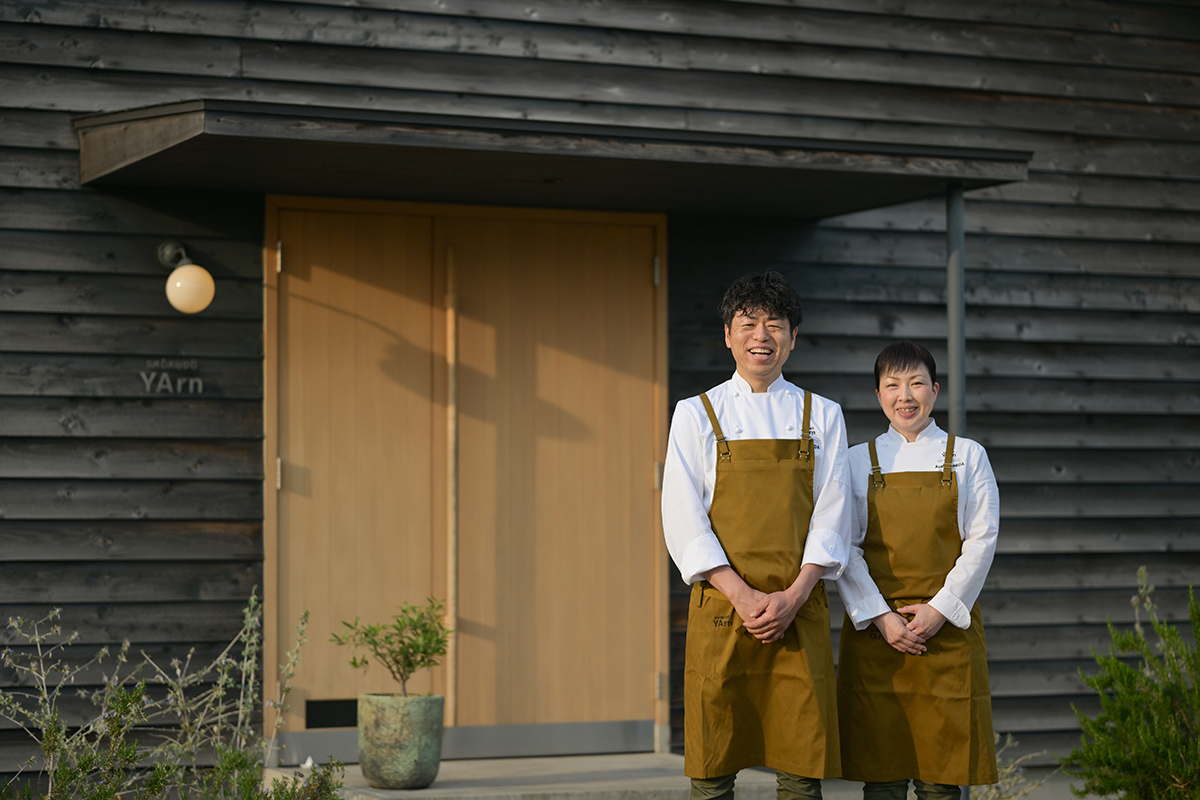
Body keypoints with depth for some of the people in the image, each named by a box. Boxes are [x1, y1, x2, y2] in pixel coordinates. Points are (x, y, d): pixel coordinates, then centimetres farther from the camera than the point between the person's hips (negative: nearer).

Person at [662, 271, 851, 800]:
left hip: (799, 612, 1)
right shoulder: (696, 415, 8)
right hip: (721, 611, -1)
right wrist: (743, 596, -12)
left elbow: (831, 517, 5)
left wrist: (792, 597, -10)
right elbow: (684, 520, 0)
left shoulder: (822, 417, 12)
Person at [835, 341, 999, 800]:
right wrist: (881, 617, -9)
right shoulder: (858, 461, 9)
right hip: (875, 629, 0)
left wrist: (940, 609, -9)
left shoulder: (967, 456, 8)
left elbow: (982, 539, 1)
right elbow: (845, 547, 3)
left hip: (947, 628, 0)